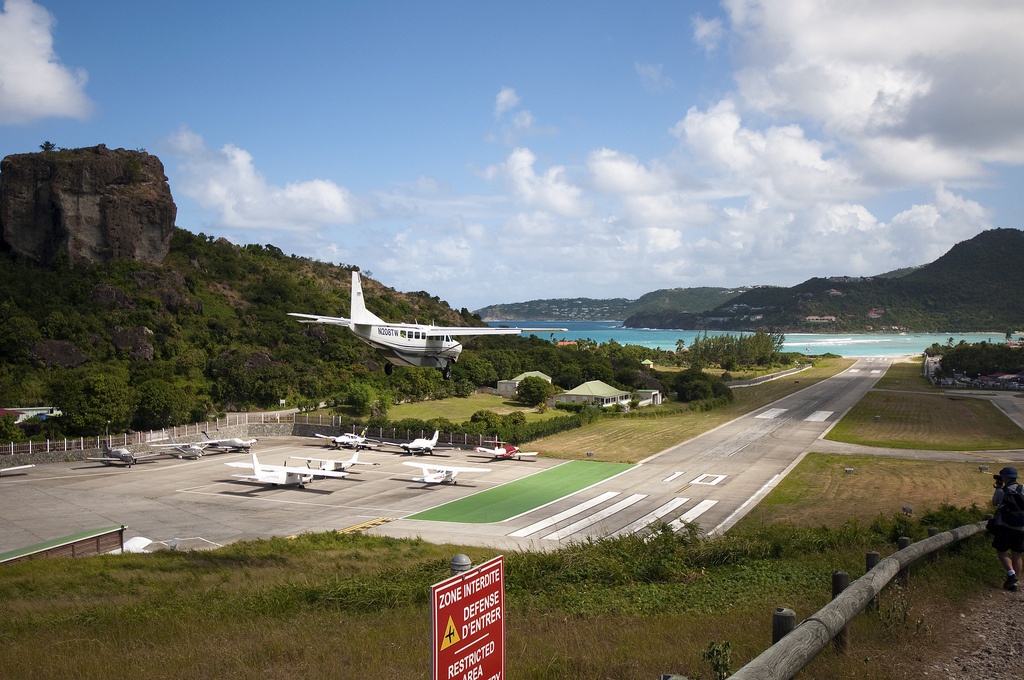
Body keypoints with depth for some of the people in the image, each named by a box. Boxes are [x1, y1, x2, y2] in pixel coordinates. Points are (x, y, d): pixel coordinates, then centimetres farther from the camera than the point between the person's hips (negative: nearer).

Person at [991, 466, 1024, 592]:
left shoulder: (1002, 491, -7)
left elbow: (994, 503, 13)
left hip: (1004, 528, -4)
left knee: (1002, 552, 9)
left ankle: (1011, 573, -14)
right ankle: (1013, 583, 13)